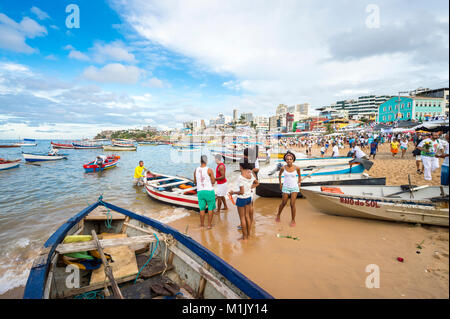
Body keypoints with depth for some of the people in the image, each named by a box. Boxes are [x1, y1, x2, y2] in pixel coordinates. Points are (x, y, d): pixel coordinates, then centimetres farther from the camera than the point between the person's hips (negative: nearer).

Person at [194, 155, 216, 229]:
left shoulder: (196, 170, 1)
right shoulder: (209, 170, -12)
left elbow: (195, 181, 11)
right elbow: (213, 182, -9)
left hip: (200, 191, 4)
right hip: (209, 191, -4)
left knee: (202, 209, 14)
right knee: (211, 208, 10)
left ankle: (202, 224, 25)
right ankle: (209, 225, 15)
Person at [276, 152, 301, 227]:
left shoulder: (296, 168, -9)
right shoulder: (283, 168, -8)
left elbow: (299, 176, 10)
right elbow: (279, 175, 12)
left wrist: (299, 184, 7)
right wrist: (280, 184, 12)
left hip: (294, 188, -1)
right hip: (286, 187, 1)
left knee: (292, 204, -2)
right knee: (283, 203, 11)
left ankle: (293, 220, 16)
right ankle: (278, 215, 37)